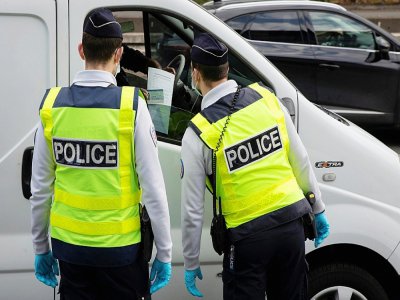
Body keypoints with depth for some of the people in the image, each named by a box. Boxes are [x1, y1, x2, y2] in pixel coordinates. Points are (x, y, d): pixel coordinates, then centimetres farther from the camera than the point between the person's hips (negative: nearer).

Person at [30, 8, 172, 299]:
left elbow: (40, 189, 2)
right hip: (120, 247, -3)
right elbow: (153, 189, -12)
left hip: (69, 244, 3)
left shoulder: (52, 106, -4)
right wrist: (164, 254, -1)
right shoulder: (131, 106, -13)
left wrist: (41, 249, 14)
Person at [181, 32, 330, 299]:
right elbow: (300, 161, 6)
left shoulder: (197, 134, -10)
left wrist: (191, 264, 7)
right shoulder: (266, 98, -1)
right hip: (291, 224, 4)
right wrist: (318, 209, 20)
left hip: (247, 236, -4)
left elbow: (193, 209, -5)